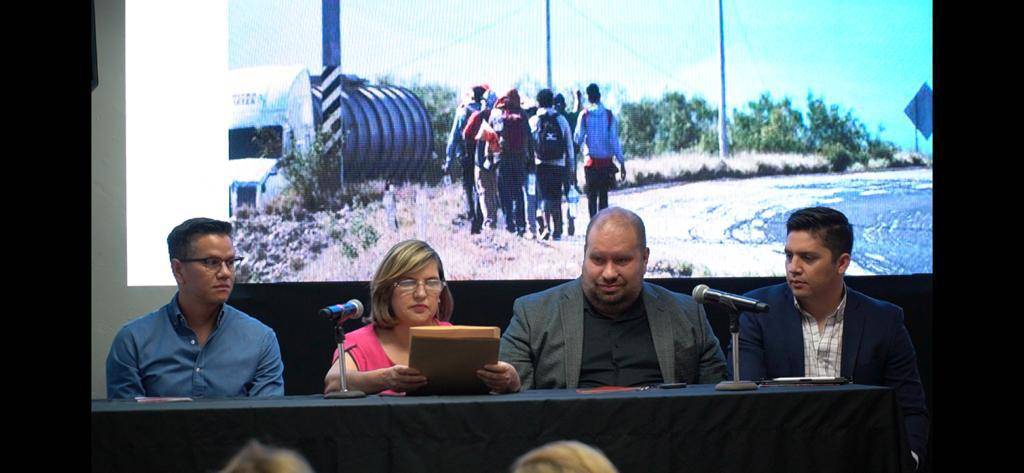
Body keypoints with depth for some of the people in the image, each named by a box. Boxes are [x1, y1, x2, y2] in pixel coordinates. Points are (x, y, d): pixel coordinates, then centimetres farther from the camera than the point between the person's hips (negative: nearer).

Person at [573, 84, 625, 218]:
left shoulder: (584, 115, -5)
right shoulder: (609, 115, -2)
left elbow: (577, 138, -4)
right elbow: (614, 140, -5)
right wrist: (621, 162, -3)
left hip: (591, 161, -1)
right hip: (606, 161, 1)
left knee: (591, 195, 5)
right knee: (603, 195, 9)